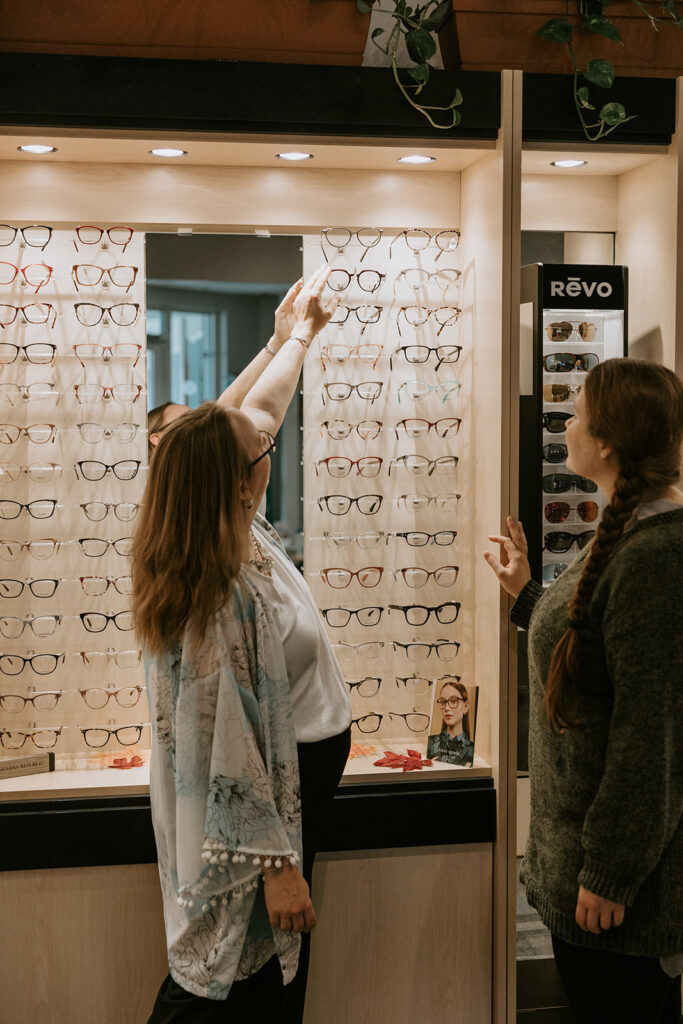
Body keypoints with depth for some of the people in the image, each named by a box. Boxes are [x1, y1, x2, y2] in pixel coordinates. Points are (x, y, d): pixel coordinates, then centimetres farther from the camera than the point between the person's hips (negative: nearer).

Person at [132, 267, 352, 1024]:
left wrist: (302, 333, 25)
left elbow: (259, 412, 13)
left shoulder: (236, 536, -2)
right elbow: (233, 749, -29)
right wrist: (277, 864, -25)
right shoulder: (229, 597, -30)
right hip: (258, 811, -9)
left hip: (290, 779, 10)